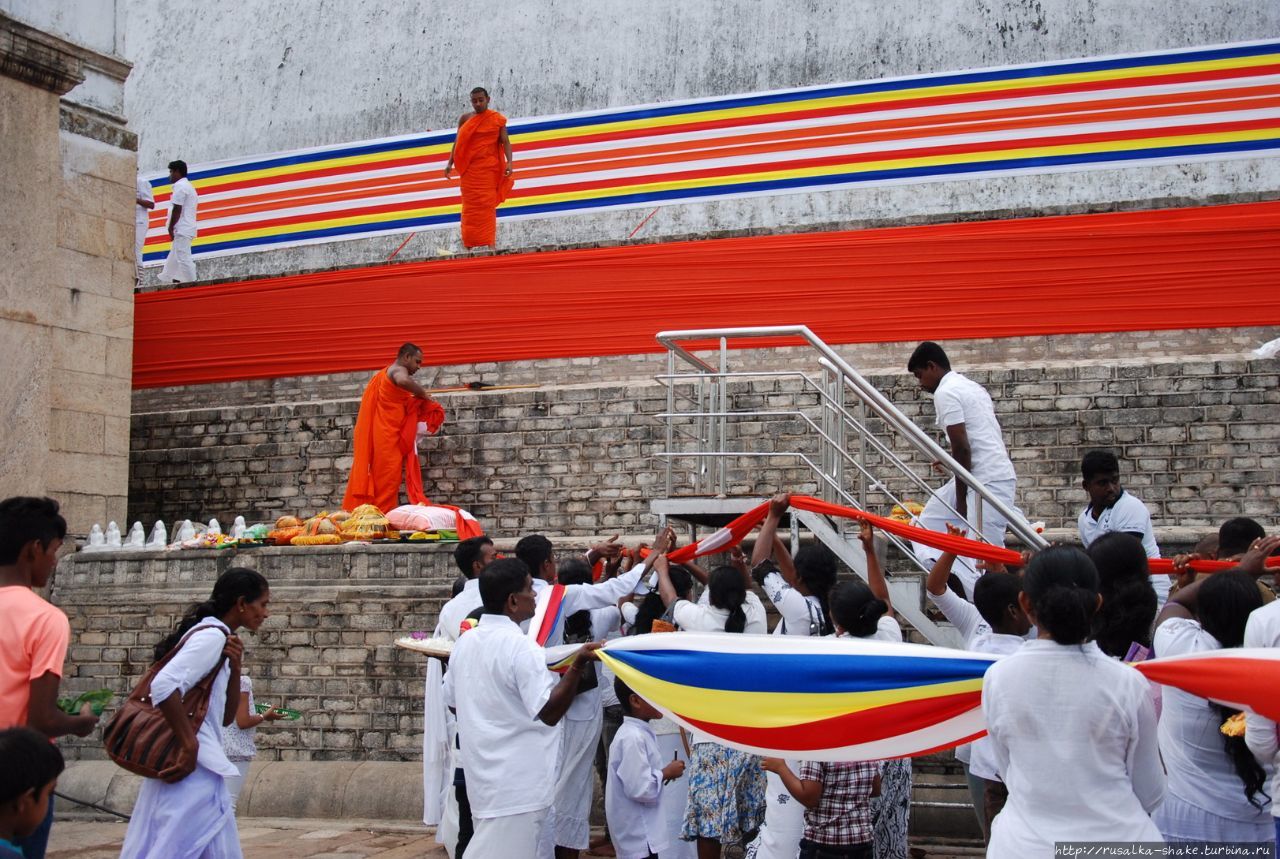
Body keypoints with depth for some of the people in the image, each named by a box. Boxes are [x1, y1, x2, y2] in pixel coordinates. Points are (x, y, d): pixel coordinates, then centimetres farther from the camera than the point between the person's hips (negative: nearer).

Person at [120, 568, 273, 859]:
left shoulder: (213, 635, 18)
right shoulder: (212, 635, -11)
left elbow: (225, 716, 17)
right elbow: (164, 686, -28)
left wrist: (234, 668, 2)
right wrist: (189, 747, -21)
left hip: (199, 773, 10)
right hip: (193, 773, -10)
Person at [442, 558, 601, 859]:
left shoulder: (465, 642, 5)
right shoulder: (520, 647, -20)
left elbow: (452, 701, 17)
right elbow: (549, 712, -23)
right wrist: (578, 665, -28)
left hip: (484, 775, 9)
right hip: (517, 784, -9)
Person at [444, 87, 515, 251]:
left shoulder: (497, 119, 0)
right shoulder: (464, 118, 5)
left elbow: (505, 141, -4)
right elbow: (457, 143, 8)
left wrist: (509, 161, -18)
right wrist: (450, 163, 2)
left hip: (489, 168, -2)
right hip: (469, 169, 2)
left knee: (487, 204, -5)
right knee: (470, 205, 3)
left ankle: (490, 243, -7)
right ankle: (469, 243, 7)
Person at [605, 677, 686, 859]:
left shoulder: (640, 733, 10)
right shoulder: (633, 738, -22)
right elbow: (640, 789, -27)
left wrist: (665, 772, 6)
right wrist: (667, 773, -13)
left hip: (642, 831, 10)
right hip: (638, 835, -10)